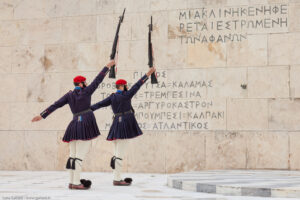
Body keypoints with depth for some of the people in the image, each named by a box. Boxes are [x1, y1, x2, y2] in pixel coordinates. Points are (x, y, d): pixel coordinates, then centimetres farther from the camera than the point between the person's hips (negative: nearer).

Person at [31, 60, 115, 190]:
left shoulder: (69, 95, 11)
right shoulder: (86, 91, -1)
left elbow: (55, 105, 6)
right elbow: (98, 80, 4)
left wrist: (42, 116, 8)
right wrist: (108, 66, 13)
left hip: (74, 124, 6)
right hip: (86, 124, -6)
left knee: (73, 154, 9)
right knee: (80, 155, -10)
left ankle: (71, 182, 10)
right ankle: (76, 183, -13)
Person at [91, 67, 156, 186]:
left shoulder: (112, 97, 10)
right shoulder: (126, 95, -8)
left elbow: (100, 104, 8)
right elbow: (137, 86, -6)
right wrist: (148, 74, -2)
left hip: (116, 124, 8)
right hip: (125, 125, -8)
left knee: (118, 153, 12)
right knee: (120, 153, -8)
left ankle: (117, 178, 13)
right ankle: (116, 179, -8)